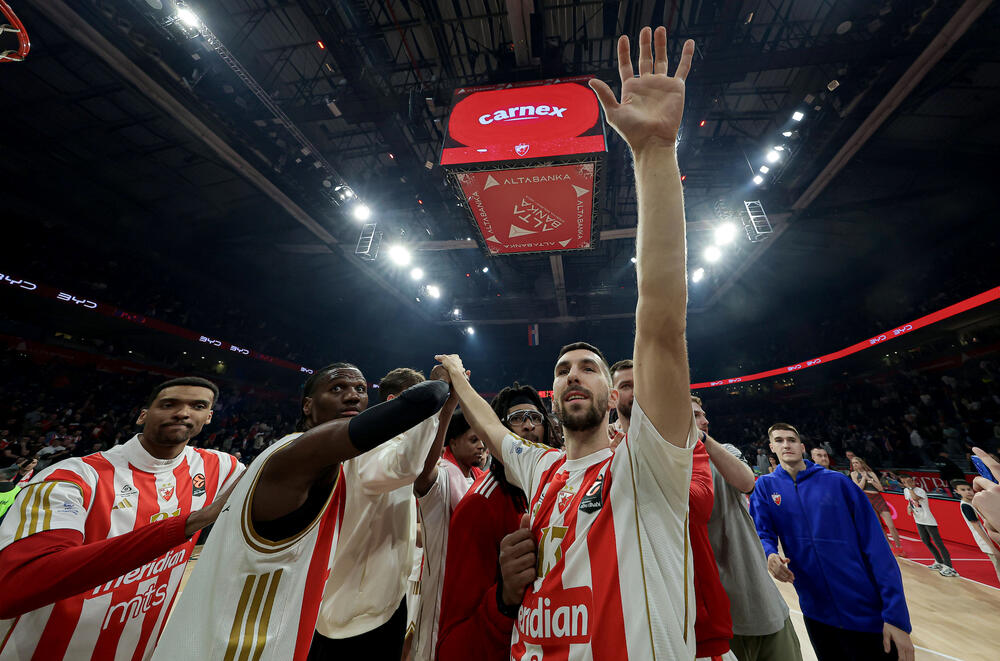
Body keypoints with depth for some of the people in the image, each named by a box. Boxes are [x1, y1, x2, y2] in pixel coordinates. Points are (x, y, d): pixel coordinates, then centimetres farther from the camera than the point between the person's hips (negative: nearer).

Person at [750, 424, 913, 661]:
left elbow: (875, 545, -6)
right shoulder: (765, 486, -3)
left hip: (868, 613, -1)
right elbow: (763, 534, -5)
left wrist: (896, 616, -11)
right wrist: (770, 555, -28)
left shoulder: (838, 481, -6)